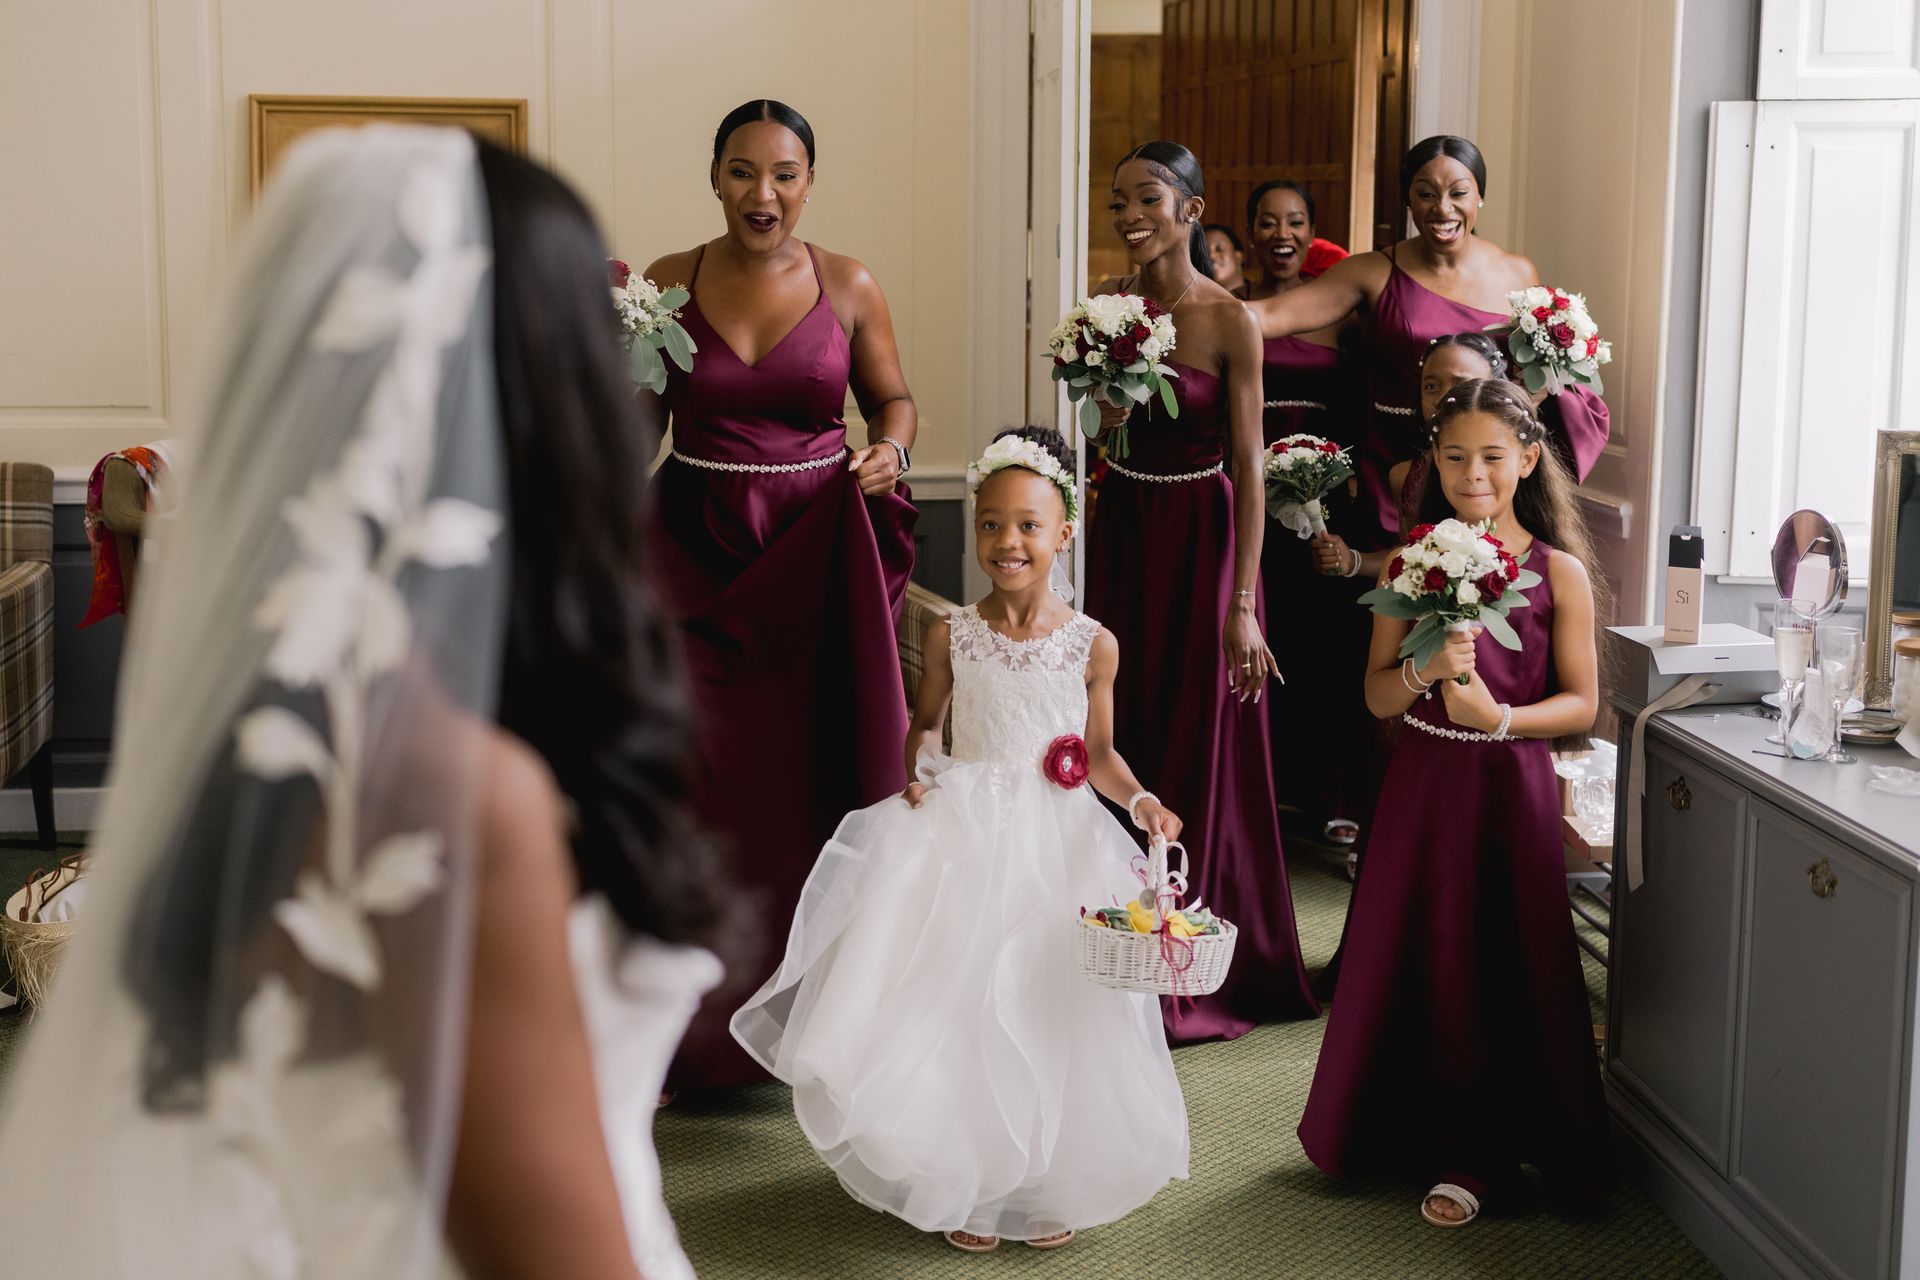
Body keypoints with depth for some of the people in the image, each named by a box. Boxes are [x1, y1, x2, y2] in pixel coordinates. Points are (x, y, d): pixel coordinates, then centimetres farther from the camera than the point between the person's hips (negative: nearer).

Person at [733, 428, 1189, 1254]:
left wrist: (1141, 800, -11)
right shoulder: (952, 635, -1)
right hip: (963, 835, 0)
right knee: (961, 1008, 1)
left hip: (1057, 845, 0)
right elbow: (925, 723, 14)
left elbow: (1100, 752, 6)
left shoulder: (1092, 644, -2)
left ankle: (1049, 1187, 24)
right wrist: (918, 768, -6)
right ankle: (966, 1187, 18)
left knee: (1051, 1014, 5)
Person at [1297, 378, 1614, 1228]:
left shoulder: (1559, 573, -3)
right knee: (1417, 959, 9)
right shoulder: (1411, 564, 3)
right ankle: (1420, 1132, 28)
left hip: (1509, 788, -2)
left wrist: (1499, 715, -19)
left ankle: (1476, 1155, 19)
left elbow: (1581, 704, -3)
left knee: (1502, 967, 3)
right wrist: (1428, 668, -18)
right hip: (1421, 785, 2)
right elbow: (1378, 697, 2)